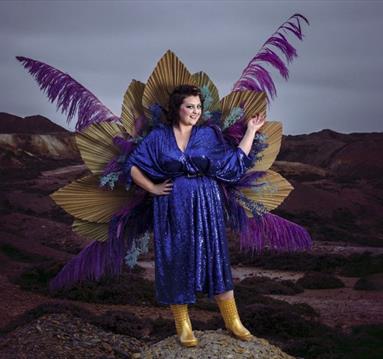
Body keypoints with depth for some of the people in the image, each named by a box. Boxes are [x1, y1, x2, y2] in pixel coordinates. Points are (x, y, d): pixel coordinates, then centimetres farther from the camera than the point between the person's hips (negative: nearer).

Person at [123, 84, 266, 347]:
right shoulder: (158, 137, 2)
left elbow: (235, 161, 4)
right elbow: (132, 166, 5)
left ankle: (232, 320, 11)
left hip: (206, 205, 1)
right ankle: (183, 325, 13)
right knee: (177, 262, 2)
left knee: (215, 258, 1)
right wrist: (153, 188, -3)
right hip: (174, 208, -1)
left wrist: (251, 130, 4)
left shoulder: (209, 135, 6)